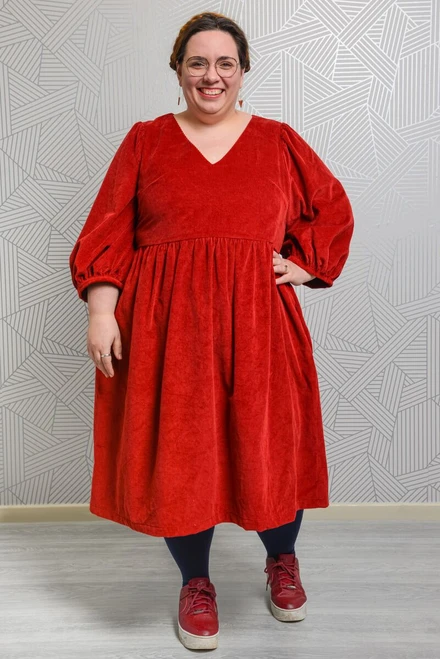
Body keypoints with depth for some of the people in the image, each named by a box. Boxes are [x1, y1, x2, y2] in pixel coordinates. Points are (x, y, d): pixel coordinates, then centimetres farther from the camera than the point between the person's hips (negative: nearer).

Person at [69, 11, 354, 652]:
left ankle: (281, 559, 36)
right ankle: (196, 581, 28)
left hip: (257, 322, 1)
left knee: (270, 444, 5)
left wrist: (304, 265, 3)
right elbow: (107, 234, 1)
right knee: (177, 449, 4)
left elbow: (333, 211, 17)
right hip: (166, 325, 0)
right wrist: (101, 312, -8)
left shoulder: (278, 141, 9)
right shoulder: (145, 141, 7)